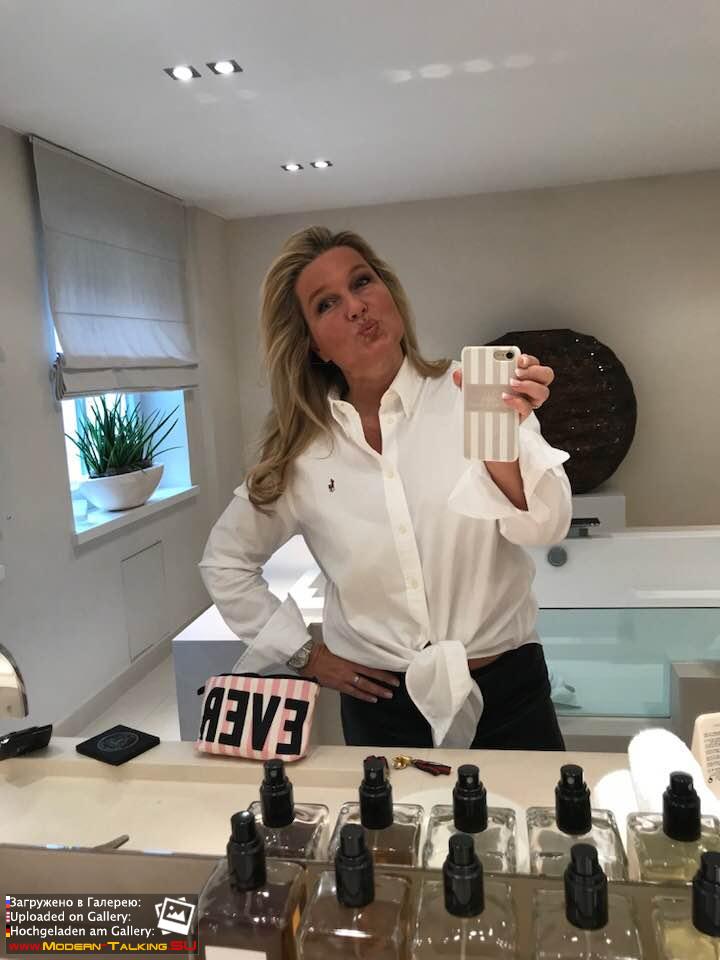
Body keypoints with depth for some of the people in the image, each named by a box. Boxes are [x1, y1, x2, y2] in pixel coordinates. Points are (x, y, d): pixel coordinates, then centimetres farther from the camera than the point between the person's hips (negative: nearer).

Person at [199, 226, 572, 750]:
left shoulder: (469, 394, -10)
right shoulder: (301, 452, -4)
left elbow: (544, 527, -20)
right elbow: (225, 562, 9)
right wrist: (307, 653, 3)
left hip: (506, 690, 0)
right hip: (381, 703, 1)